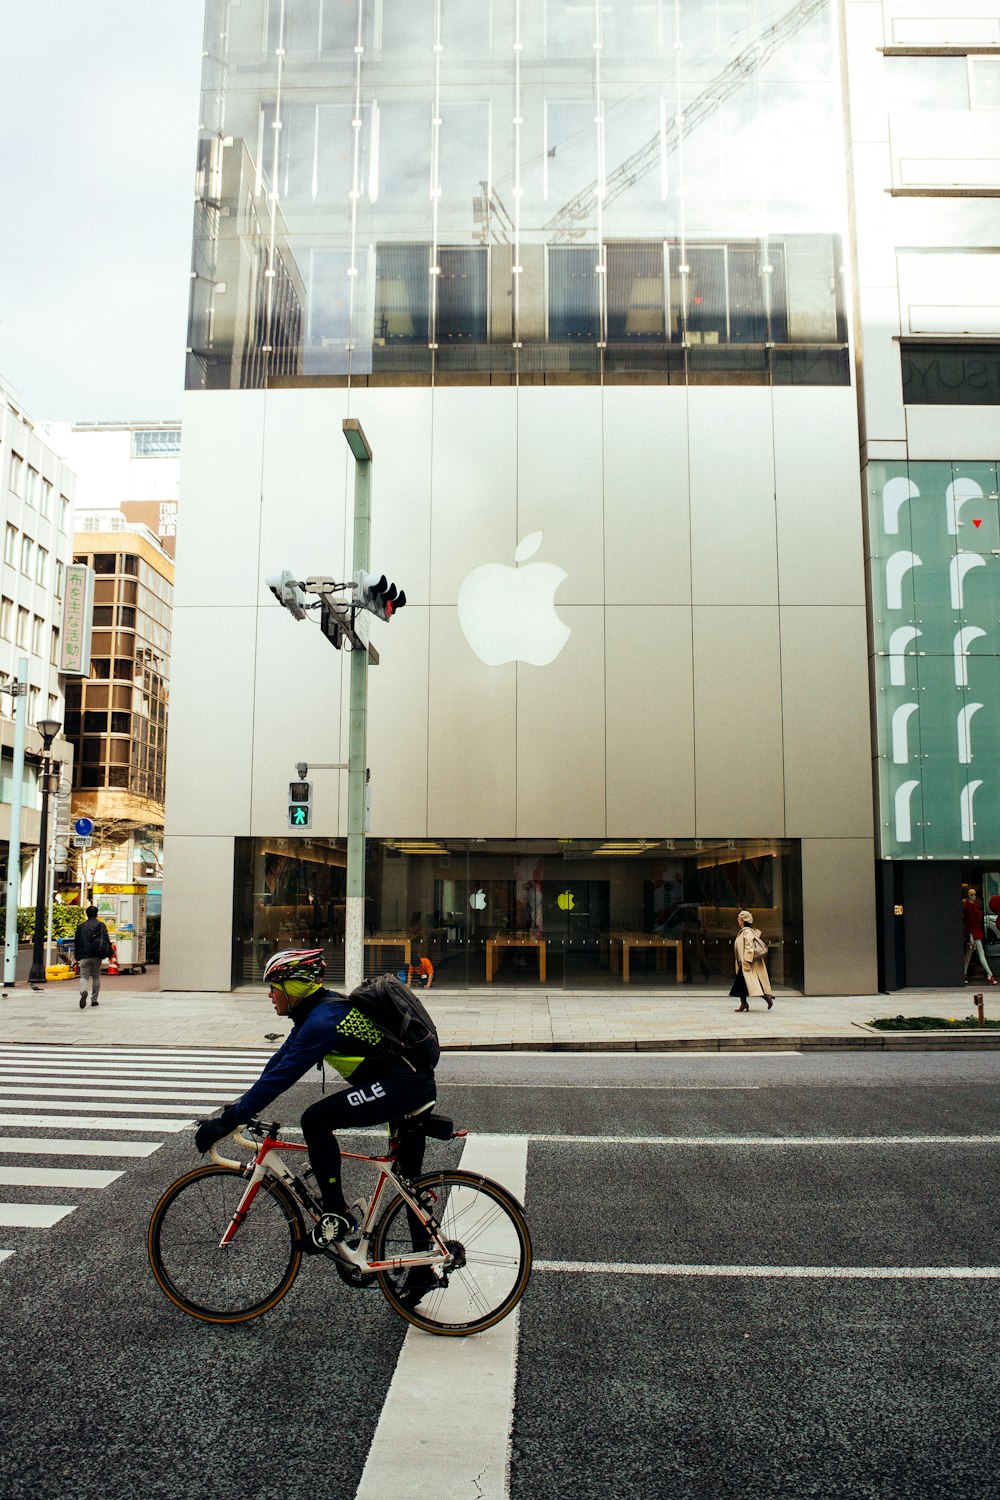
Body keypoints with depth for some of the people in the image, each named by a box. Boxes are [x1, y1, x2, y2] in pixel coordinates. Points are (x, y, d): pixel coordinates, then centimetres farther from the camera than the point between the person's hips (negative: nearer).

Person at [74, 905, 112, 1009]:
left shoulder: (81, 926, 8)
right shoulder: (100, 925, 0)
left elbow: (76, 942, 13)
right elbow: (106, 940, -5)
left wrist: (76, 956, 23)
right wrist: (110, 954, 2)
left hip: (84, 956, 1)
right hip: (97, 956, -1)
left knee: (84, 976, 2)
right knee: (96, 977, 11)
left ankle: (83, 991, -29)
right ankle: (94, 999, 13)